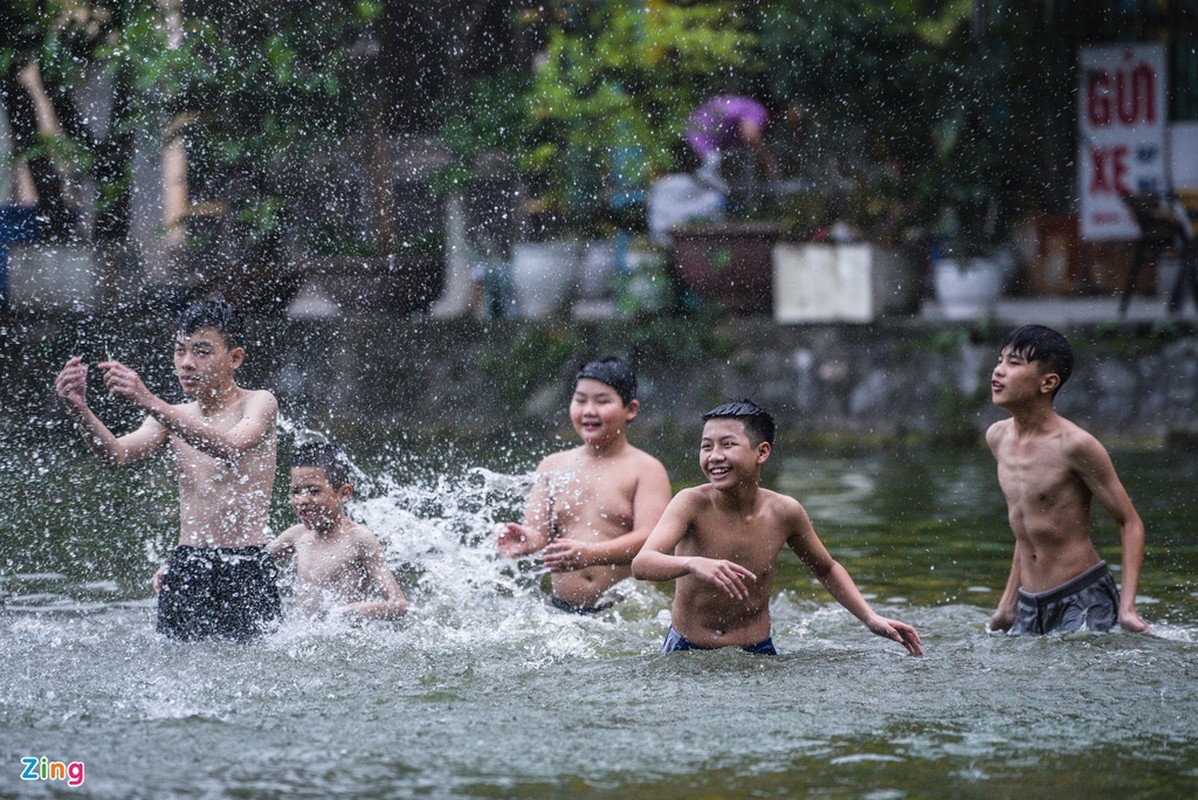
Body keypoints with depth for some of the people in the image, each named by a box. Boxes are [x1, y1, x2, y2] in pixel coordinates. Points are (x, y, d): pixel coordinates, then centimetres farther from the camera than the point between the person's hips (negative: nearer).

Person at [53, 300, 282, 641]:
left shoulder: (259, 403, -3)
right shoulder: (172, 417, 12)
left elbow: (230, 449, -24)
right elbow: (116, 453, -4)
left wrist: (150, 402, -34)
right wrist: (79, 410, -26)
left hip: (247, 571, -4)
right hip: (185, 569, 4)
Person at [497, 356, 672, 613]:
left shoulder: (646, 469, 1)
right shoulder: (553, 466, 14)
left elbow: (649, 538, -11)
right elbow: (538, 530, 7)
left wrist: (591, 554, -27)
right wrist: (527, 539, -19)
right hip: (561, 609, 3)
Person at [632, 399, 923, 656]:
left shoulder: (784, 512, -8)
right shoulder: (692, 504, -17)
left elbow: (826, 569, 12)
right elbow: (641, 564, -33)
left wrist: (871, 619, 2)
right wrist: (693, 564, -53)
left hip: (757, 653, 1)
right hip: (686, 651, -1)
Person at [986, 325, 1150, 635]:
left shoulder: (1074, 445, -15)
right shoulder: (997, 437, 6)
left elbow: (1130, 523, -9)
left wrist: (1127, 607, -19)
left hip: (1084, 601, -6)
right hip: (1030, 608, 6)